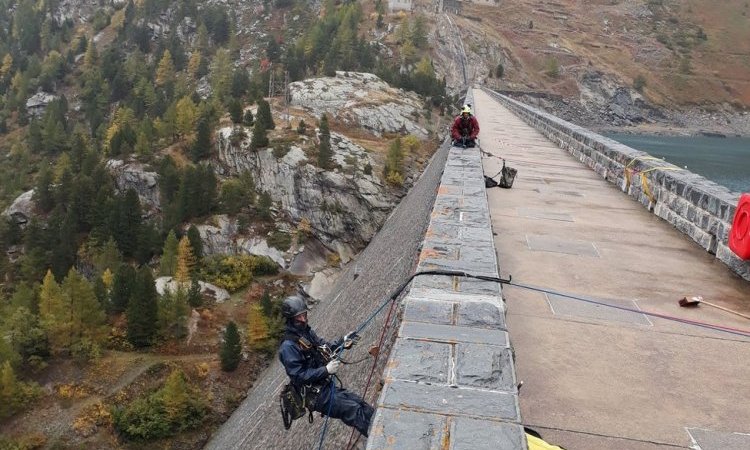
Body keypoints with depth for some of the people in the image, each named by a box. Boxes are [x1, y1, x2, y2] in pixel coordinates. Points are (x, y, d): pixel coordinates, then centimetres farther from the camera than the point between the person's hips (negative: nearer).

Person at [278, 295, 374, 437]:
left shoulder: (307, 332, 4)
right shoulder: (288, 346, -21)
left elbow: (324, 347, 16)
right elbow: (298, 376, -22)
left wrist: (342, 342, -2)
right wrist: (326, 370, -27)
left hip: (327, 386, 8)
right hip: (317, 396, -8)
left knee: (362, 404, 3)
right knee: (354, 409, -16)